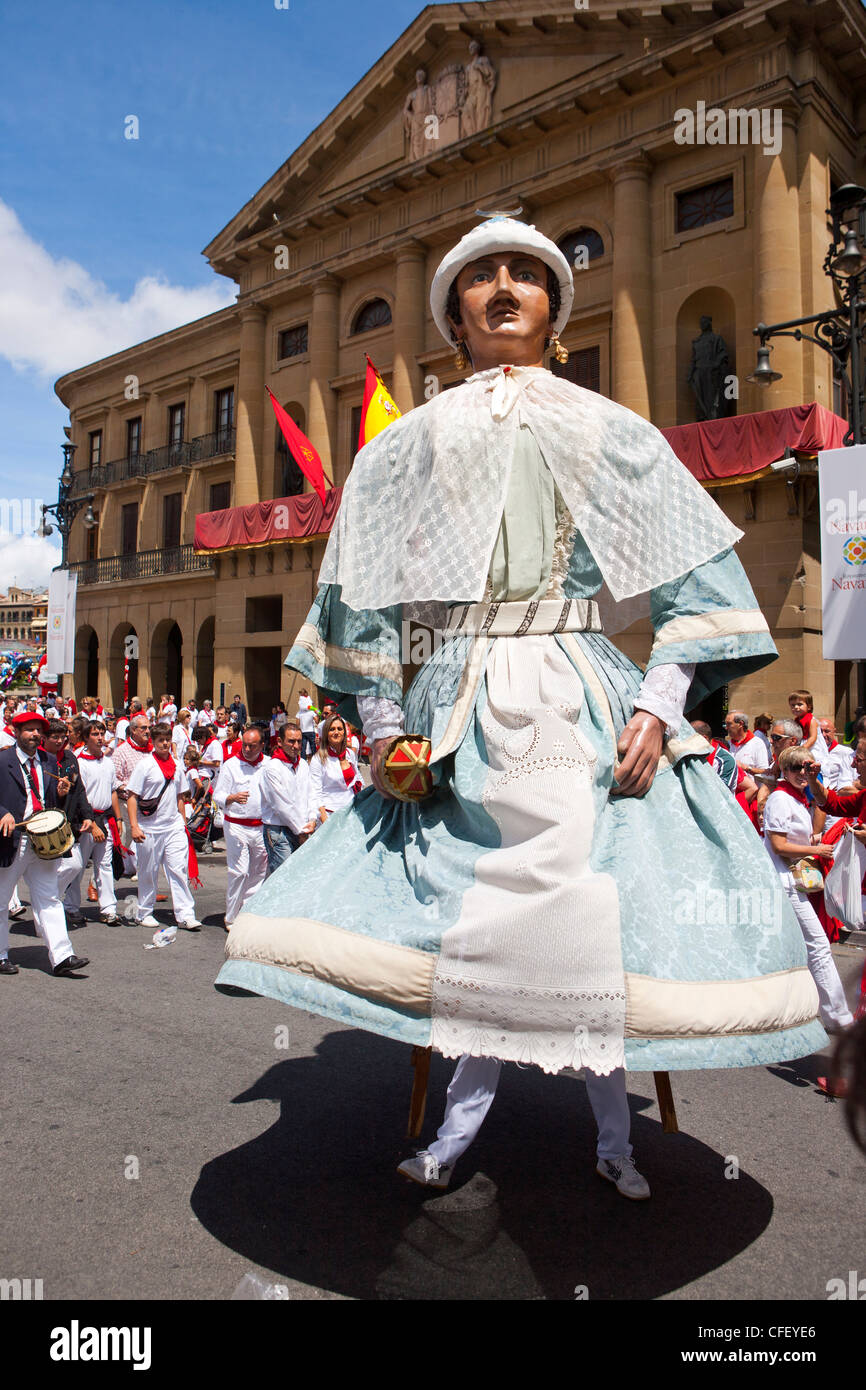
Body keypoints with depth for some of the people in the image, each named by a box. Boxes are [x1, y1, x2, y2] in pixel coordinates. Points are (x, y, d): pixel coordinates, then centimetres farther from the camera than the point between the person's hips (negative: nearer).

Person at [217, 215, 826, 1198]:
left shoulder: (612, 435, 12)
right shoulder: (406, 446, 14)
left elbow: (692, 589, 6)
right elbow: (364, 600, 12)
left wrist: (658, 708, -7)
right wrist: (382, 723, 4)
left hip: (581, 703, 0)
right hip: (455, 707, 1)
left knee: (588, 922, -2)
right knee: (479, 920, 0)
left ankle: (613, 1136, 20)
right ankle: (461, 1125, 21)